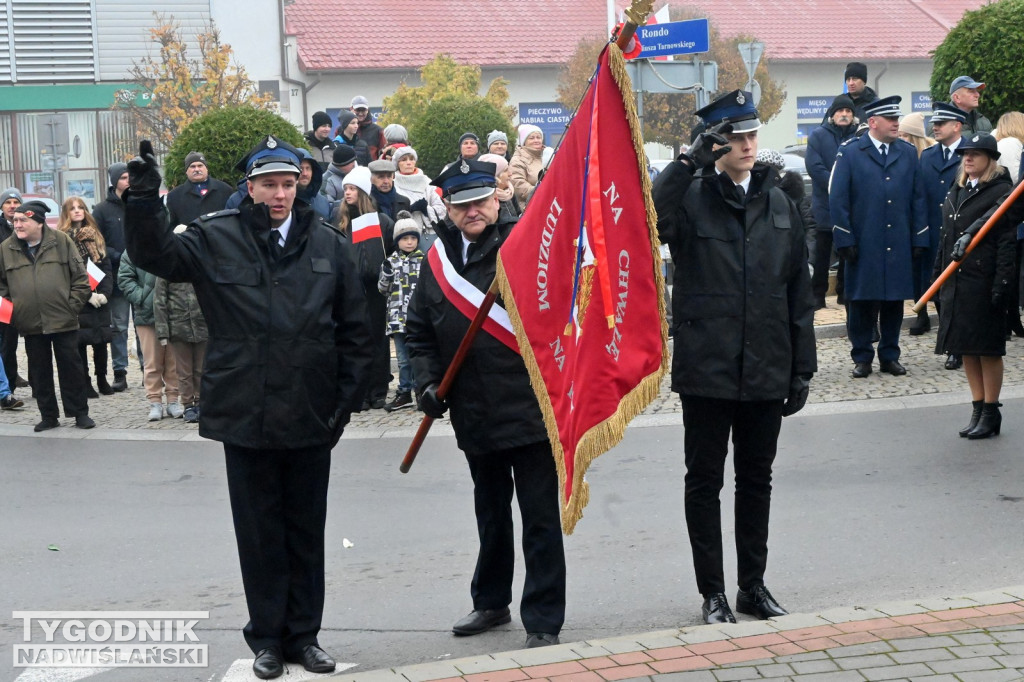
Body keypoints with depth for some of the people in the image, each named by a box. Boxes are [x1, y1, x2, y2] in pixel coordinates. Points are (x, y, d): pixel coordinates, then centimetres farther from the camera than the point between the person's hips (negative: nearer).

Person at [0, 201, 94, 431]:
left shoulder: (61, 241, 0)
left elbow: (80, 277, 1)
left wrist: (72, 305, -5)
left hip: (64, 321, -2)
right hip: (30, 324, 2)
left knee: (71, 366, 3)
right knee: (39, 370, 8)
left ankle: (80, 412, 13)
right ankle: (48, 416, 18)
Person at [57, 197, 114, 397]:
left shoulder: (95, 236, 13)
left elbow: (106, 267, 9)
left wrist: (105, 292, -6)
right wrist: (87, 295, -15)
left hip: (99, 299, 4)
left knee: (101, 340, 6)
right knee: (80, 341, -1)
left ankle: (102, 380, 18)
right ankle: (86, 383, 6)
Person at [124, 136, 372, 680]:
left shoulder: (328, 244, 3)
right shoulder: (216, 238, -1)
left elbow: (354, 329, 6)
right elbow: (156, 254, -12)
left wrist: (346, 399, 1)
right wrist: (144, 200, -29)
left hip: (311, 417, 1)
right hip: (246, 416, -1)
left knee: (307, 533, 12)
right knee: (259, 534, 10)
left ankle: (304, 635, 25)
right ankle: (267, 638, 23)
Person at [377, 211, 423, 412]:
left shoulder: (424, 260, 5)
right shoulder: (391, 262, 8)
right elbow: (383, 289, 7)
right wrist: (386, 274, -9)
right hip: (398, 318, 2)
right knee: (403, 359, 8)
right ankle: (405, 393, 15)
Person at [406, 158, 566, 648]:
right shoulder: (438, 259, 7)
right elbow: (418, 333, 12)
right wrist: (427, 381, 0)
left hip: (530, 405, -5)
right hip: (475, 414, 5)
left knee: (539, 517, 0)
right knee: (490, 512, 21)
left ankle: (543, 622, 10)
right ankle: (492, 602, 38)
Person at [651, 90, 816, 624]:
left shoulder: (778, 204, 9)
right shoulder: (691, 197, -4)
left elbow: (799, 293, 10)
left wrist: (802, 368, 8)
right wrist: (690, 161, -29)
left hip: (766, 372, 4)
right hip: (706, 369, -4)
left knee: (756, 480, 14)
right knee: (705, 480, 6)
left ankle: (753, 587, 26)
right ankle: (712, 594, 17)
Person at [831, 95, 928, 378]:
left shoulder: (908, 153, 10)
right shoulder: (849, 153, 0)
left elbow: (918, 199, 10)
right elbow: (838, 200, -3)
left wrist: (920, 239, 5)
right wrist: (844, 240, -9)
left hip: (899, 246, 3)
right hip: (863, 246, -3)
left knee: (894, 302, 7)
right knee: (861, 302, 2)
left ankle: (890, 356, 19)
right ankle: (862, 357, 14)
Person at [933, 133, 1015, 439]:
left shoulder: (1001, 192, -7)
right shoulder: (956, 193, 15)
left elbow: (1007, 242, -12)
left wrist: (1001, 285, -18)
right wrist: (938, 276, 13)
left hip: (984, 284, -7)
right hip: (956, 282, 7)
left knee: (987, 350, 0)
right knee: (966, 349, 10)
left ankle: (991, 413, 10)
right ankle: (978, 410, 20)